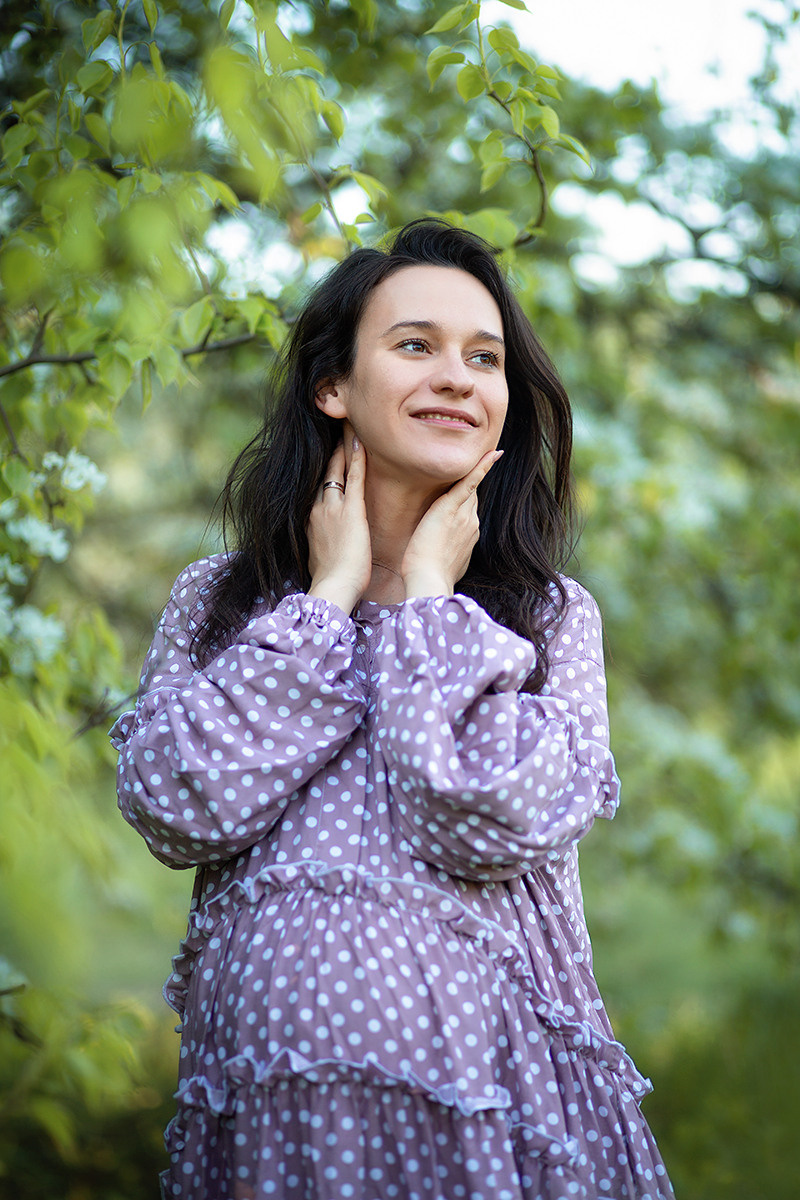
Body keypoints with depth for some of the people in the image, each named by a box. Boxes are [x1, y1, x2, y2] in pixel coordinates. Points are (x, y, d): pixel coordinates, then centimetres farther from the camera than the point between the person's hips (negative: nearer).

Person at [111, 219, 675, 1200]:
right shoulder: (216, 598, 6)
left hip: (482, 1075, 0)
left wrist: (428, 598, -6)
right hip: (262, 1064, 1)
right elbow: (175, 810, -11)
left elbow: (497, 824, -14)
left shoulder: (553, 614, 2)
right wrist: (328, 595, -5)